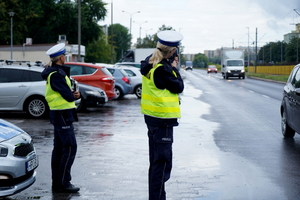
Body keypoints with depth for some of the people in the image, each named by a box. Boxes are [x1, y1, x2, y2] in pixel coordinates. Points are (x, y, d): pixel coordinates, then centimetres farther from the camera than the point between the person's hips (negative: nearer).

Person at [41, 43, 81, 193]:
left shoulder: (56, 72, 15)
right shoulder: (56, 74, -18)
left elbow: (67, 92, 13)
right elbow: (69, 96, -21)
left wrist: (72, 94, -7)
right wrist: (75, 95, 0)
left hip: (59, 114, 11)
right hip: (62, 115, -11)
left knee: (59, 149, 13)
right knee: (70, 148, -8)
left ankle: (56, 183, 21)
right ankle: (63, 183, -4)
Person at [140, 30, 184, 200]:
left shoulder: (150, 63, 7)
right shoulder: (162, 68, -21)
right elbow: (178, 87, -13)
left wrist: (171, 67, 1)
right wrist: (175, 69, -1)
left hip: (152, 116, 10)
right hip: (162, 118, -10)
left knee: (156, 160, 19)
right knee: (163, 161, -5)